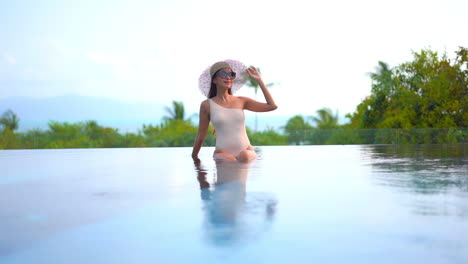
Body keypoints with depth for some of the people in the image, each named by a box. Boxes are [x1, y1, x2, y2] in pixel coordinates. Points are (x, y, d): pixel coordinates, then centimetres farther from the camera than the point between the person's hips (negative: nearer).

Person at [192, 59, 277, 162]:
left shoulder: (241, 101, 10)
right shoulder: (207, 105, 3)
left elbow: (272, 106, 6)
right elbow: (201, 136, 10)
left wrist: (259, 80, 9)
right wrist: (194, 158, 15)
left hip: (247, 151, 2)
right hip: (222, 153, -1)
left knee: (244, 156, -33)